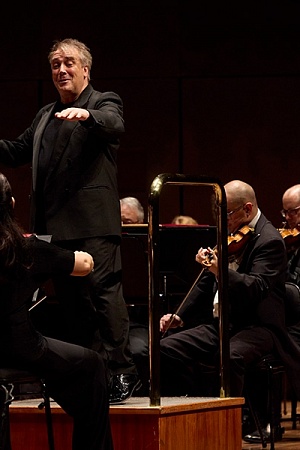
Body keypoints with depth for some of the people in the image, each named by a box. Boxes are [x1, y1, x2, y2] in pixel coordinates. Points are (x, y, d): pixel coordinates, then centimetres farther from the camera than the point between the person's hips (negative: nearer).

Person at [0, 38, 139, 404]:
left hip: (92, 223, -7)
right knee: (71, 301, 8)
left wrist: (86, 115, -40)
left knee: (103, 290, -12)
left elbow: (114, 124, -20)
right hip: (55, 226, 7)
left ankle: (122, 372, -12)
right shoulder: (45, 115, 24)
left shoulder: (104, 102, 3)